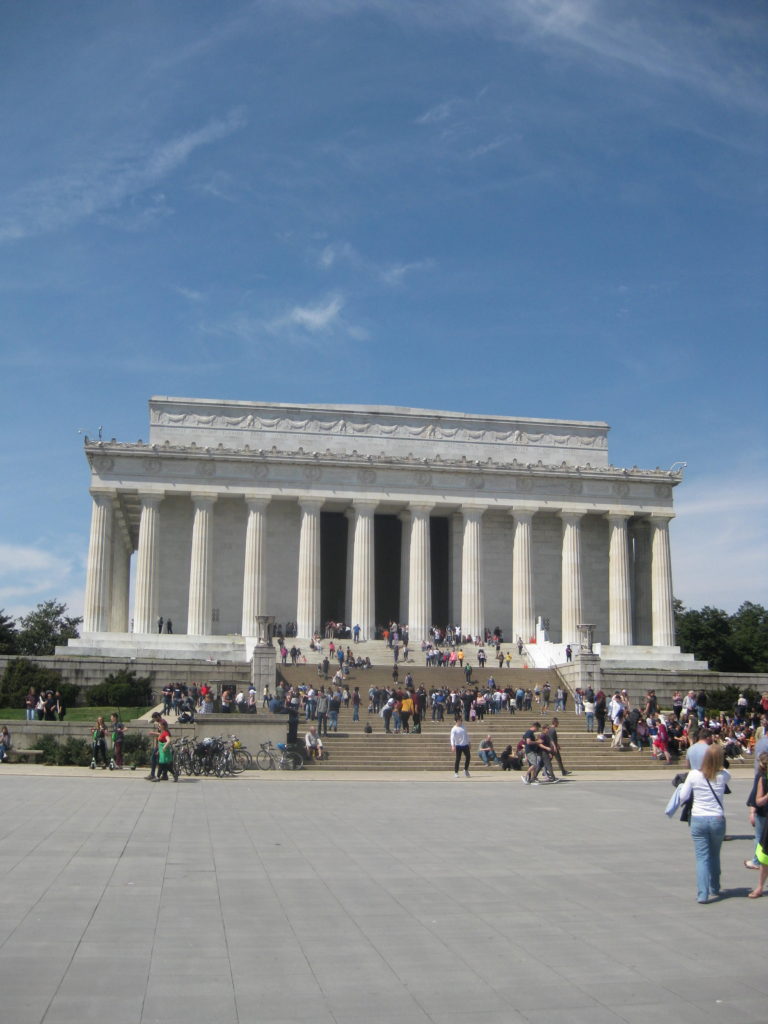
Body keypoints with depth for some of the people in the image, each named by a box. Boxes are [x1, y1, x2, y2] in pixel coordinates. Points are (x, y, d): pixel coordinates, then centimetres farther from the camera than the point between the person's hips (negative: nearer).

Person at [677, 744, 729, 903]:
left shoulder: (694, 774, -10)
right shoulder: (723, 776, -8)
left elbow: (683, 797, -2)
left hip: (698, 820, -1)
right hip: (717, 819, 1)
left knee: (702, 857, 2)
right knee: (715, 856, 20)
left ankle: (702, 894, -7)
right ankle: (715, 888, 34)